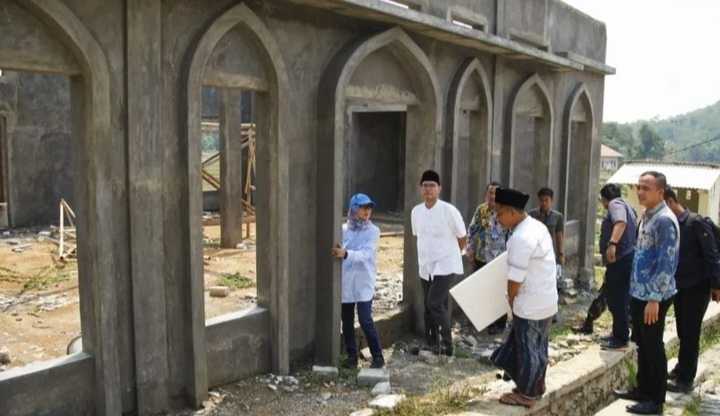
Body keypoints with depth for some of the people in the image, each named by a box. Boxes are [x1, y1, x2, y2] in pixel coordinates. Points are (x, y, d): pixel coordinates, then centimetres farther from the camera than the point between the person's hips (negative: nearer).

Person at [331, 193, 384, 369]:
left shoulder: (373, 231, -5)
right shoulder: (343, 229, 5)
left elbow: (365, 254, -20)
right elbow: (337, 251, 6)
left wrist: (346, 254, -35)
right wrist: (337, 252, -16)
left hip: (364, 283, -4)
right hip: (345, 283, 4)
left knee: (365, 321, -7)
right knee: (347, 321, 10)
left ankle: (378, 357, 7)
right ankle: (351, 356, 24)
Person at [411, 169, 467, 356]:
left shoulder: (449, 210, -15)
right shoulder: (416, 211, 2)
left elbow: (463, 239, -4)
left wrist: (448, 254, 6)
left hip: (445, 266, -6)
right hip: (425, 267, 6)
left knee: (435, 304, -16)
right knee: (430, 307, 12)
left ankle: (446, 345, -1)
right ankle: (432, 346, 24)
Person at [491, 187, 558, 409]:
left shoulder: (521, 237, -26)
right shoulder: (536, 225, 7)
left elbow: (515, 278, -22)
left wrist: (510, 299, -4)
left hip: (531, 303, -10)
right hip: (546, 299, 10)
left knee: (527, 348, 5)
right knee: (538, 345, 21)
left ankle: (526, 394, 18)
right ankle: (537, 386, 34)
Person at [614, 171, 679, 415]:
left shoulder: (664, 220, -18)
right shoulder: (647, 216, 10)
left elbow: (666, 262, -22)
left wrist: (654, 298, -23)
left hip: (653, 296, -9)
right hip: (639, 293, 9)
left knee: (653, 347, 3)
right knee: (642, 345, 18)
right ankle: (643, 389, 32)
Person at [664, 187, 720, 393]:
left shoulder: (696, 223, -15)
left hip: (697, 287, -6)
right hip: (678, 287, 7)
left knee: (690, 334, -1)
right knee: (682, 332, 16)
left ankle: (685, 380, 7)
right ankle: (681, 369, 30)